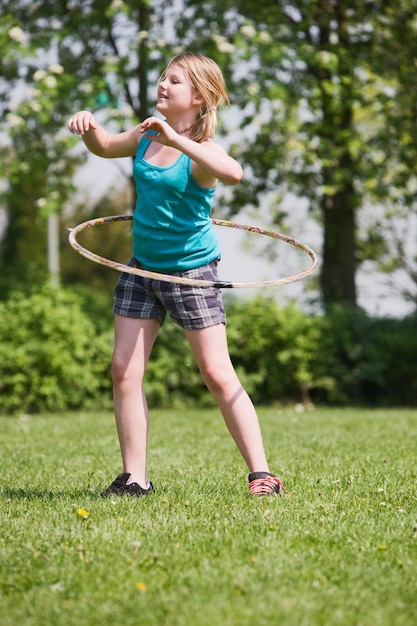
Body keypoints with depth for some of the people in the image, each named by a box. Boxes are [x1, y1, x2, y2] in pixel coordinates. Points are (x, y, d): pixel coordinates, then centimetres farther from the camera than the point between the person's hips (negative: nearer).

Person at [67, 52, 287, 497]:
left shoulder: (201, 150, -16)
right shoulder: (146, 136, 4)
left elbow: (233, 174, -38)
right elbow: (105, 148, 20)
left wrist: (176, 140, -41)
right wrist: (89, 127, -2)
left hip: (191, 271, -7)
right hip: (142, 267, 7)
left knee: (218, 375, -5)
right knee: (124, 369, 2)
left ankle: (261, 474, 2)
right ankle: (134, 477, 9)